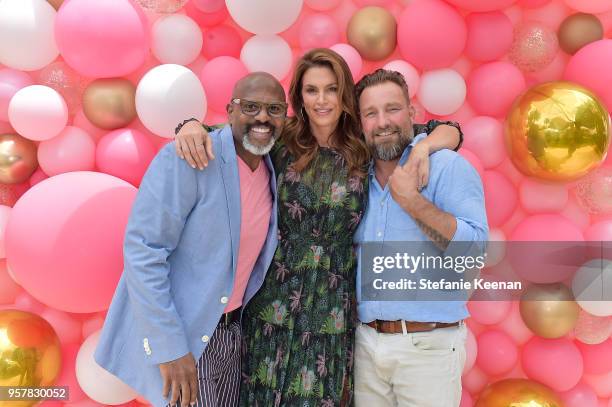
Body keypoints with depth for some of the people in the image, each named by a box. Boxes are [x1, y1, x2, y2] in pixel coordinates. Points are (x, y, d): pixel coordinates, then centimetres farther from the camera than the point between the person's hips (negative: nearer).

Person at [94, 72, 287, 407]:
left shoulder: (274, 170, 1)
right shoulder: (184, 159, -19)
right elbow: (142, 252, -21)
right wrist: (169, 348, -22)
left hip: (230, 331, 6)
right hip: (177, 335, -6)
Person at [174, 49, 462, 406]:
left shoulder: (366, 149, 0)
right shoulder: (280, 142, -2)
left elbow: (450, 132, 6)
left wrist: (424, 146, -14)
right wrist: (192, 125, -15)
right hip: (276, 305, 0)